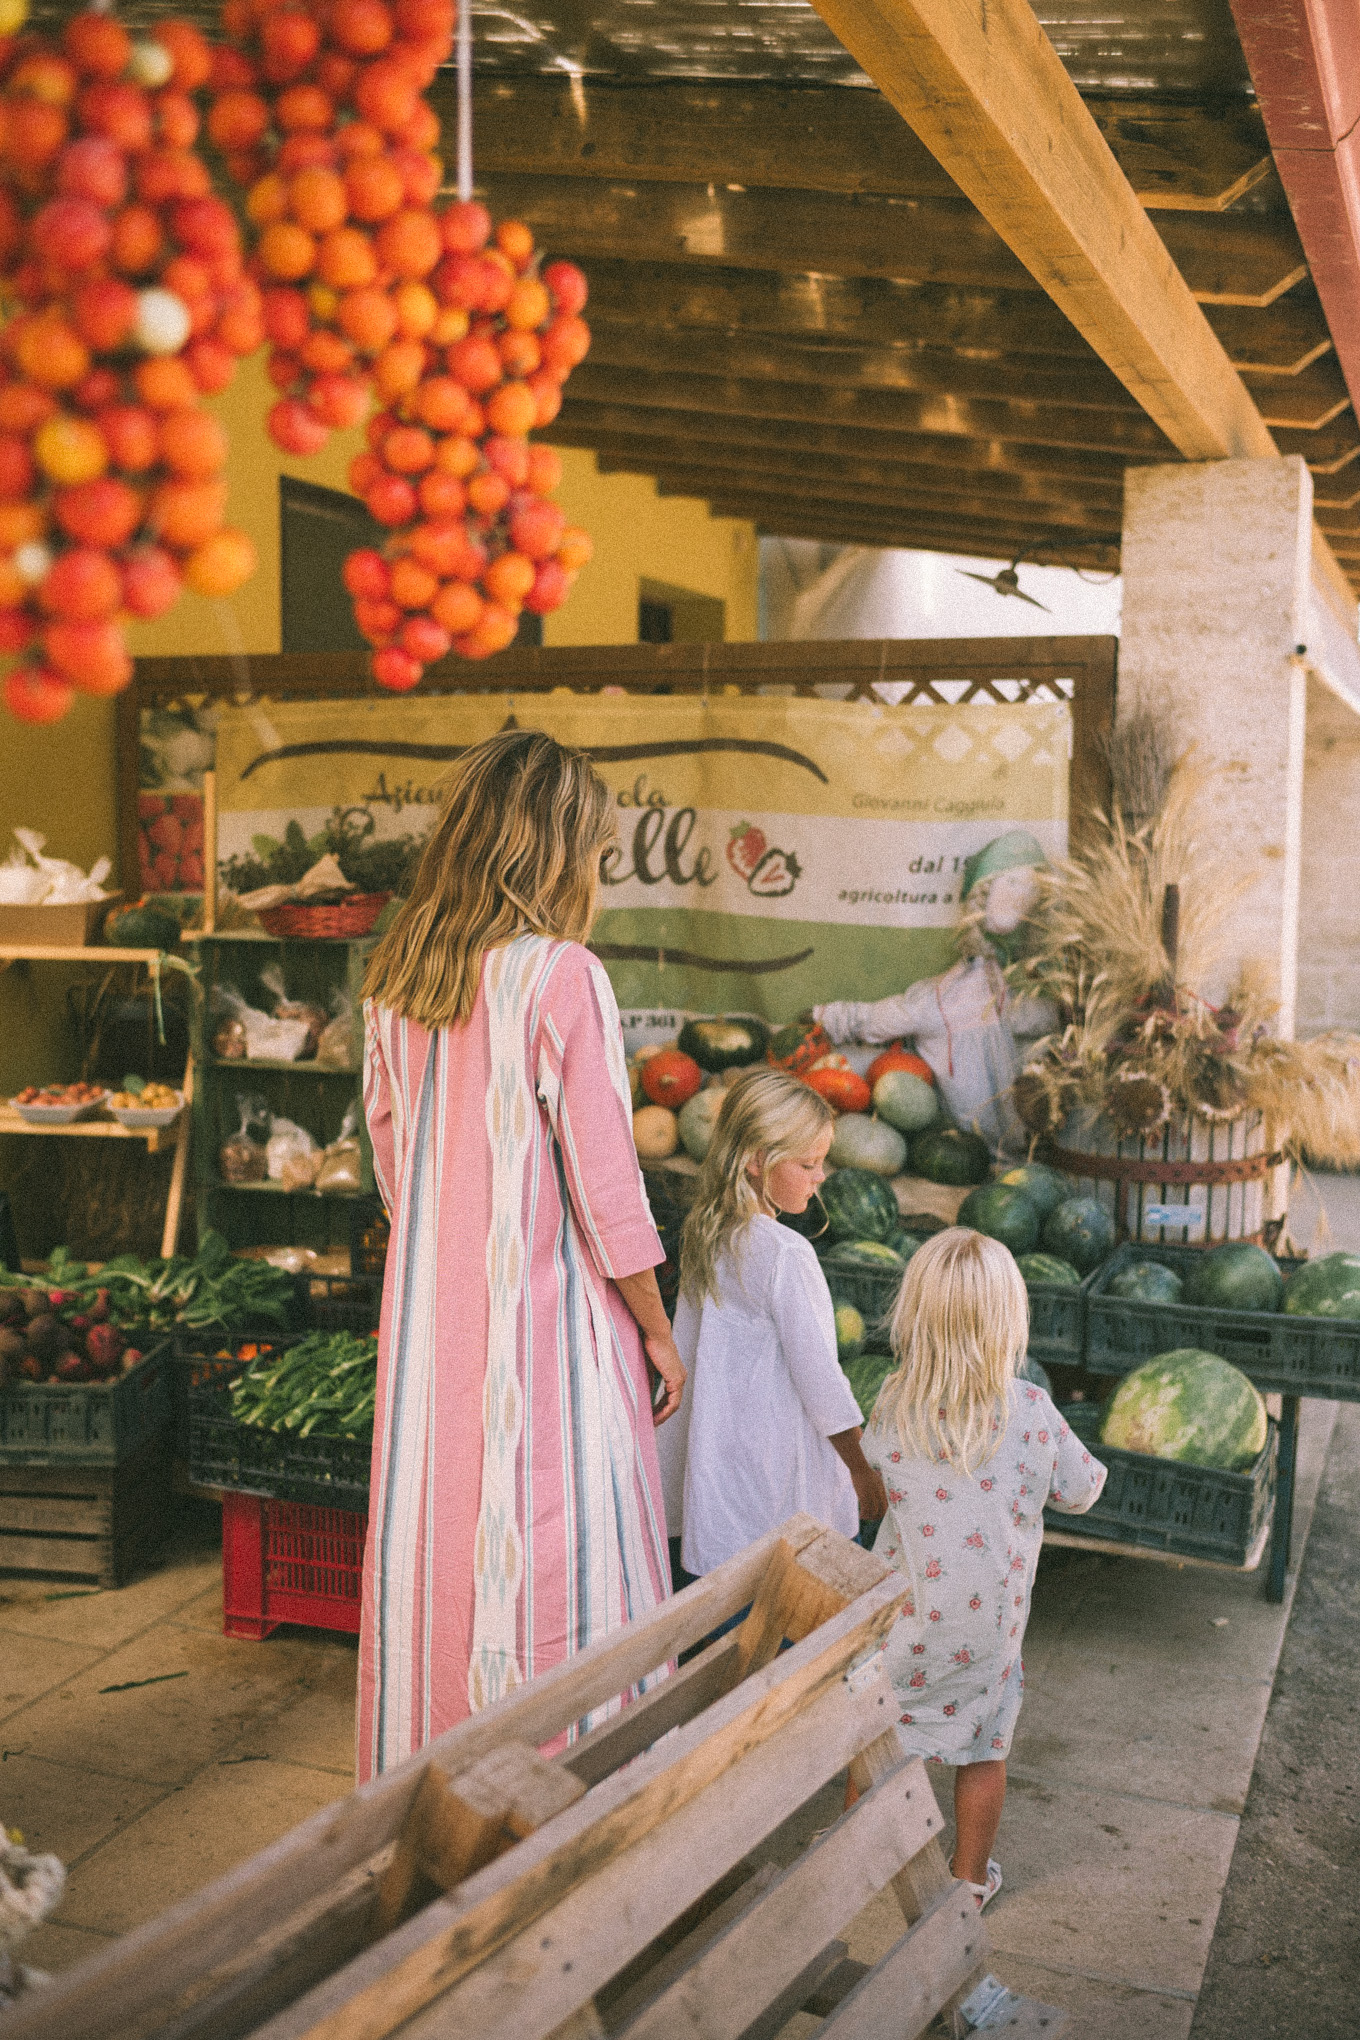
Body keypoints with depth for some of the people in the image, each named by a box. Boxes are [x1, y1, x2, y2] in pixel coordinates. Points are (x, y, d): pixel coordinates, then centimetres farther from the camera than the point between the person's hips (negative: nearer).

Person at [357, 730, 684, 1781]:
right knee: (556, 1568, 5)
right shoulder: (562, 976, -16)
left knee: (434, 1550, 17)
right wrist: (657, 1330, -4)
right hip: (548, 1316, -6)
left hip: (430, 1319, 7)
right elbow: (603, 1181, -14)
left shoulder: (396, 978, 4)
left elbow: (392, 1159, 11)